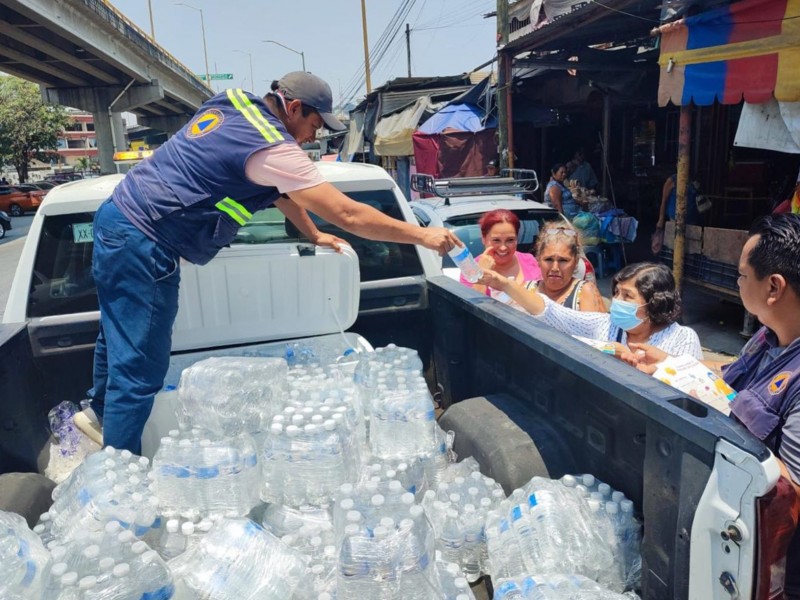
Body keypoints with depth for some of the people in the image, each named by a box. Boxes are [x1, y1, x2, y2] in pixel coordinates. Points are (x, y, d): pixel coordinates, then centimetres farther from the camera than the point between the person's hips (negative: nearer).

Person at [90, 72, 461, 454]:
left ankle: (102, 415, 46)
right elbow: (348, 214, -19)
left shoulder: (232, 105, 10)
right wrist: (422, 235, -10)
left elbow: (280, 188, 20)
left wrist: (313, 235, 25)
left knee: (120, 337, 26)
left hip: (117, 217, 10)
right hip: (141, 242, -10)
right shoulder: (273, 149, -18)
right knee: (139, 372, -4)